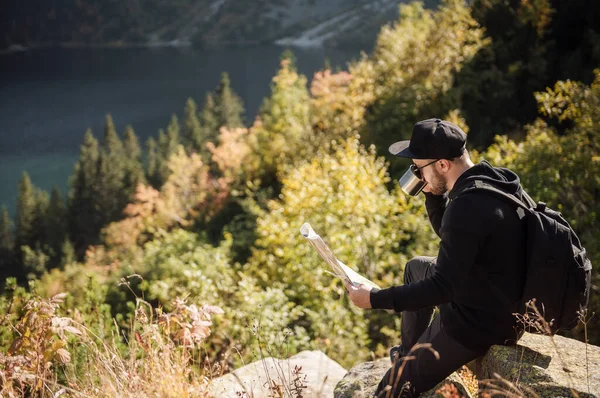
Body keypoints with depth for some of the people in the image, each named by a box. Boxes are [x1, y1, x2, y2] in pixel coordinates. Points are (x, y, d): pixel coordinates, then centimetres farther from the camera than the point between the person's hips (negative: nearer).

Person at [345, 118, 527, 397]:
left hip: (477, 323, -10)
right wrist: (434, 194, -1)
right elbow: (448, 233, 16)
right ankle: (408, 354, 39)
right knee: (416, 268, 30)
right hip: (501, 303, 10)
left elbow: (443, 288, -30)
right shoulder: (492, 181, 0)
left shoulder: (468, 206, -31)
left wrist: (375, 299, -25)